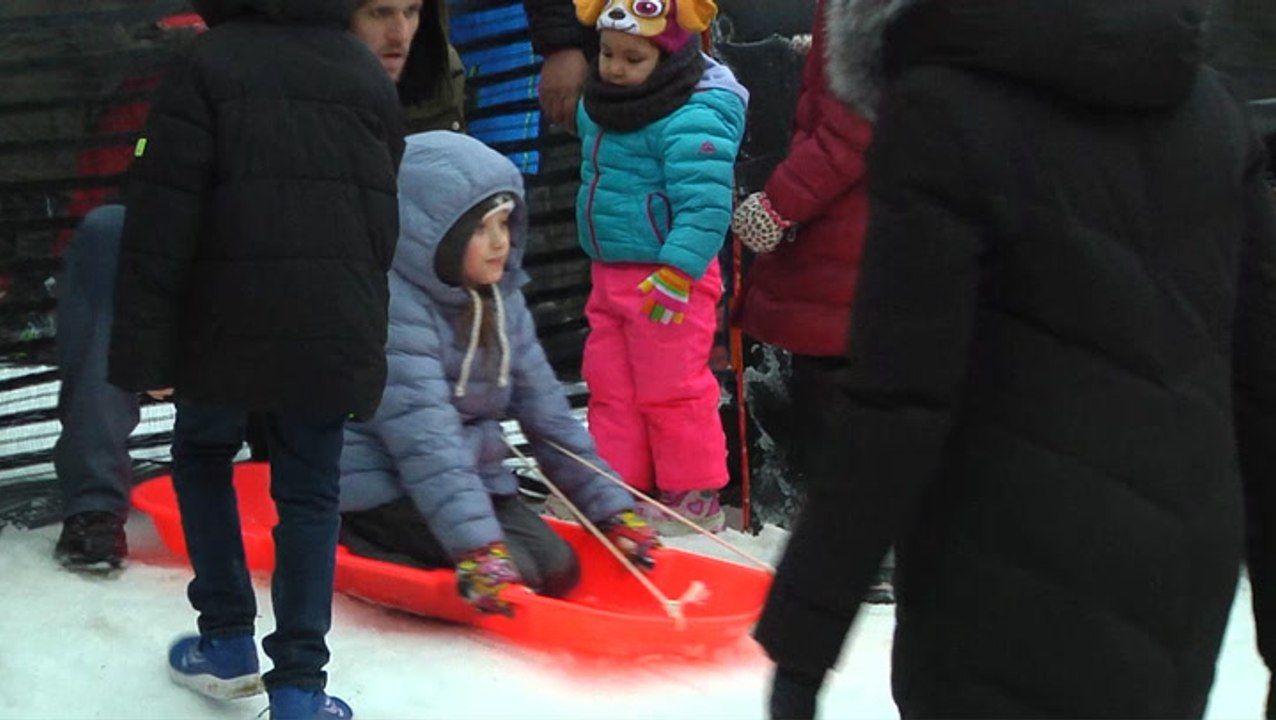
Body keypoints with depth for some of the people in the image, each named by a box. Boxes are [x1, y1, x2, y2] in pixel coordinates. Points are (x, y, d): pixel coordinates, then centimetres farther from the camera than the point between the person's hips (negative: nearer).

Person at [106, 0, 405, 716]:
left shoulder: (210, 62, -7)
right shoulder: (369, 75, 9)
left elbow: (164, 217, -11)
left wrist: (144, 348, -9)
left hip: (229, 321, -3)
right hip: (334, 332, 3)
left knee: (203, 457, 21)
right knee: (309, 490, 9)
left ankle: (228, 642, 21)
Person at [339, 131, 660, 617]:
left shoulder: (501, 299, 6)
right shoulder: (394, 304, -21)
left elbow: (544, 409, 11)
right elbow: (422, 436, -29)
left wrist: (611, 508, 6)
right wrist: (477, 546, -36)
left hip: (471, 476, 9)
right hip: (381, 484, -9)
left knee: (556, 568, -8)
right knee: (509, 573, -24)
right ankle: (353, 543, -9)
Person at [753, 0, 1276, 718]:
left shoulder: (941, 106, -13)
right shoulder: (1206, 99, 6)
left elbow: (898, 402, -16)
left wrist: (802, 635, -10)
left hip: (1016, 592, -6)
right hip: (1191, 578, 6)